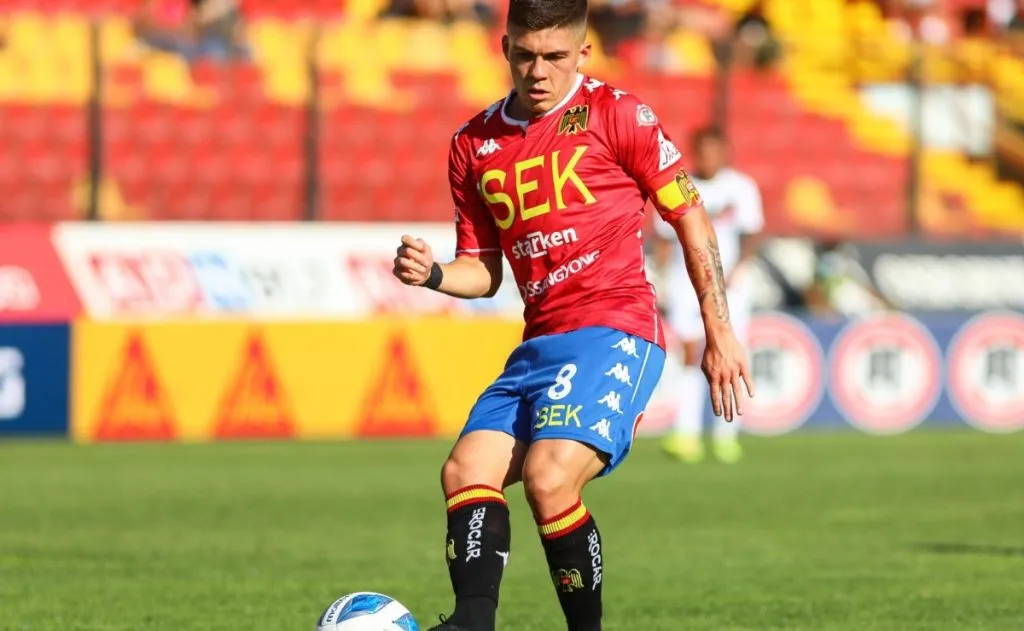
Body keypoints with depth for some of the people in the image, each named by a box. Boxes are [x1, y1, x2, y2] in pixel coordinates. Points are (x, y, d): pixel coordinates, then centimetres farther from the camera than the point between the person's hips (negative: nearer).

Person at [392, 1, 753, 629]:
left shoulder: (617, 115, -1)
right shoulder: (475, 145, 14)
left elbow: (691, 219, 3)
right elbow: (484, 270, 21)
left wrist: (720, 333, 1)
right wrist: (431, 274, -1)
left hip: (615, 330, -7)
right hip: (539, 343, 7)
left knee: (548, 476, -26)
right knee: (466, 471, -13)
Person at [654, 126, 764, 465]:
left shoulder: (742, 188, 3)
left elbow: (751, 234, -5)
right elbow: (664, 239, 13)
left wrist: (738, 269, -19)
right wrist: (664, 277, 4)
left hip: (728, 284, -1)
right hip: (686, 279, 1)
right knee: (690, 356, -9)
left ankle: (727, 436, 6)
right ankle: (687, 435, -14)